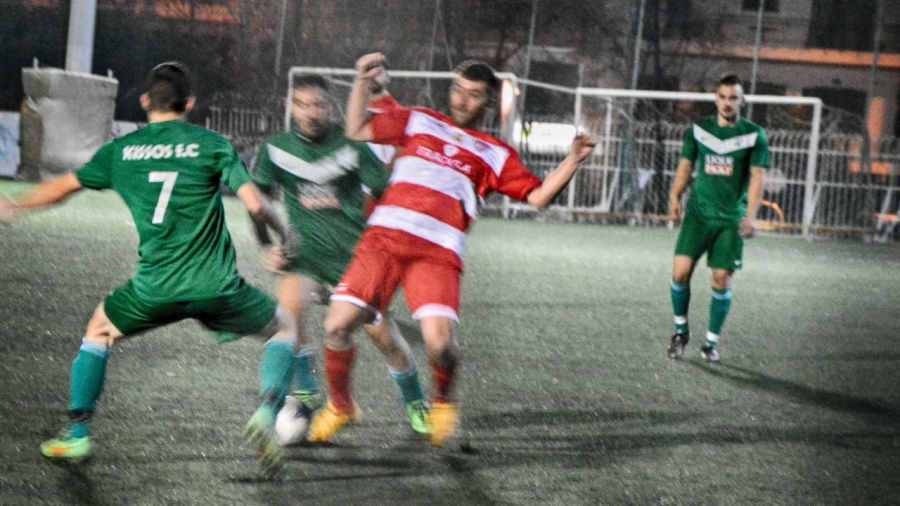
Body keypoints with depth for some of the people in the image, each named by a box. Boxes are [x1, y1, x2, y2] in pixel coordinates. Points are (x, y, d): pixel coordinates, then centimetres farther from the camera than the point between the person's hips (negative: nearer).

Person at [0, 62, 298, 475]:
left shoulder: (121, 150, 9)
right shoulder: (212, 145, 1)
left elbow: (63, 187, 21)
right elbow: (255, 204, -7)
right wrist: (284, 233, 15)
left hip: (154, 287, 2)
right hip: (216, 286, -2)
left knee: (99, 330, 29)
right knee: (284, 327, 19)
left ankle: (77, 434, 21)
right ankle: (267, 411, -7)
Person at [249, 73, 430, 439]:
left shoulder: (350, 146, -6)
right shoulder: (276, 149, -1)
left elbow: (385, 193, -1)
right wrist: (268, 247, -3)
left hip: (352, 253, -1)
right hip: (305, 253, 1)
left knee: (382, 331, -5)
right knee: (289, 304, -27)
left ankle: (415, 402, 19)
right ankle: (307, 394, -10)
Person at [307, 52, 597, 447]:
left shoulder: (495, 155, 17)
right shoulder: (417, 122, 20)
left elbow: (538, 196, 9)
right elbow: (356, 132, 22)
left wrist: (573, 161, -2)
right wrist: (362, 83, 12)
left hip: (438, 253, -1)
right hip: (384, 237, 2)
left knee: (439, 343, -22)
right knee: (337, 325, -11)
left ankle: (442, 402, 12)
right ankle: (339, 405, 16)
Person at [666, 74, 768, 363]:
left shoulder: (754, 135, -1)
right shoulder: (699, 130, 7)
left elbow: (756, 178, -5)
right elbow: (685, 165, 14)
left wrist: (750, 216, -15)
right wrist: (675, 198, 0)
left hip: (731, 219, -2)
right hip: (698, 213, 2)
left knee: (721, 280, -2)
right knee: (681, 271, -10)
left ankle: (712, 342, 12)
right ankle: (681, 329, 11)